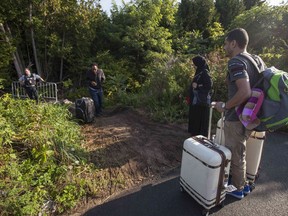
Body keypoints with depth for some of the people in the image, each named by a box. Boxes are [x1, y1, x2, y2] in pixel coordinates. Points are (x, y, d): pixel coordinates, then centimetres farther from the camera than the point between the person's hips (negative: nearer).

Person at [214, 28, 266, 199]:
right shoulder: (258, 60, 9)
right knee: (239, 152, 23)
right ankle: (243, 184, 40)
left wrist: (224, 106, -18)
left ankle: (237, 189, 30)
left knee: (235, 154, 10)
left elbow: (245, 92, -31)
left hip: (237, 118, -8)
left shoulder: (235, 62, -18)